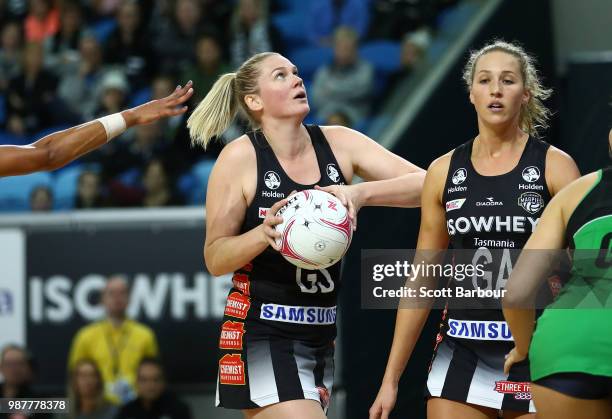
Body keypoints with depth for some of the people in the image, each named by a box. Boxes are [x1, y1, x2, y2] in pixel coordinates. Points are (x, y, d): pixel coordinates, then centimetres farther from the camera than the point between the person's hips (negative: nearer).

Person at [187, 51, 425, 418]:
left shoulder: (337, 143, 3)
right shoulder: (241, 157, -8)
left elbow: (422, 185, -4)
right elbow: (215, 258, -5)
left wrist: (361, 193, -21)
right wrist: (263, 233, -24)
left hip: (321, 336, 5)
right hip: (262, 333, -5)